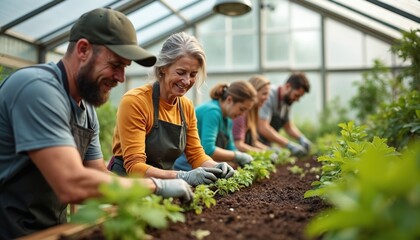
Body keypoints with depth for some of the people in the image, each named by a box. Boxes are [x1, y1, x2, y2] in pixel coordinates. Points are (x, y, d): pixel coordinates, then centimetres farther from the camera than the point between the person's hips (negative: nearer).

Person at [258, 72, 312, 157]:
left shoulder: (287, 100, 4)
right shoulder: (269, 95, -21)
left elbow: (288, 126, 14)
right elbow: (263, 128, -30)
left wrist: (301, 137, -6)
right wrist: (290, 145, -31)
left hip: (265, 145, 8)